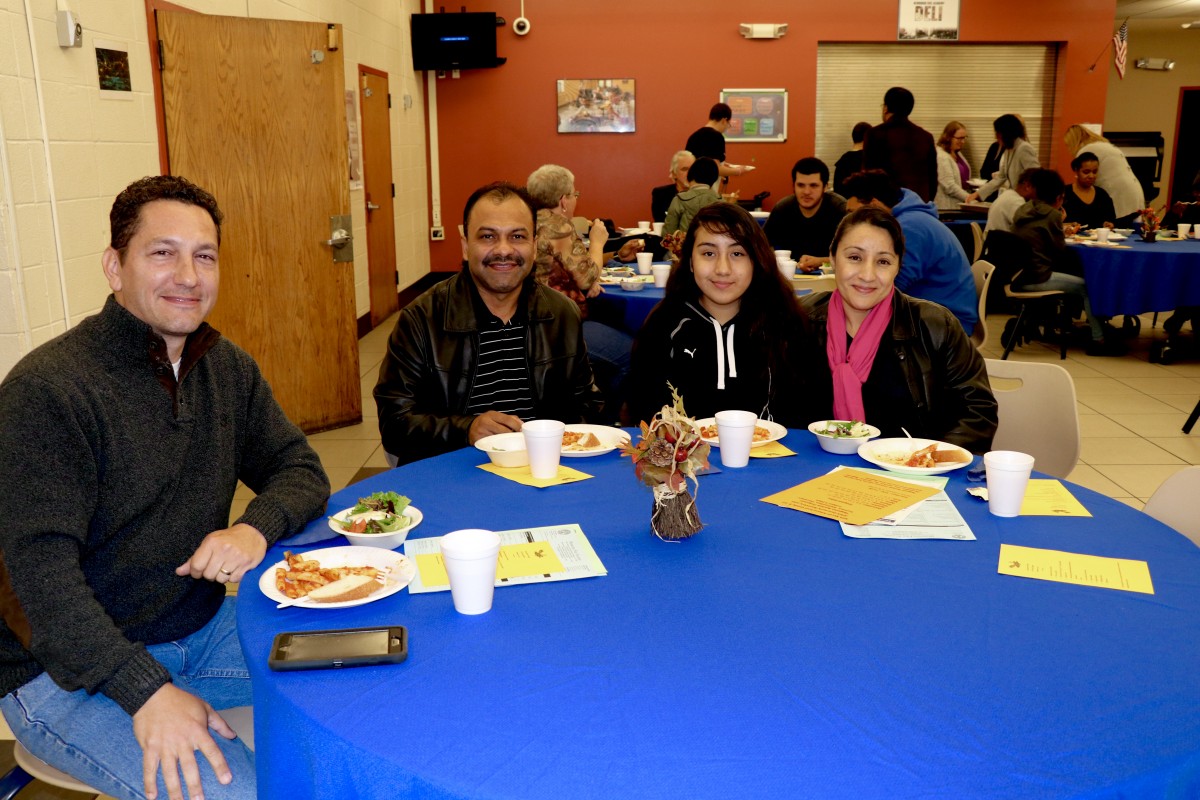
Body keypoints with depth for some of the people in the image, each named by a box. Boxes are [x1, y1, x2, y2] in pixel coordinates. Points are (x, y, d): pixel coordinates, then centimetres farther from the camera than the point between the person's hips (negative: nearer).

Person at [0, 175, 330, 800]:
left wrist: (256, 527, -17)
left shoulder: (227, 367, 4)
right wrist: (147, 691, -30)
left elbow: (299, 468, 7)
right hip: (69, 671, -6)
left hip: (203, 626, 7)